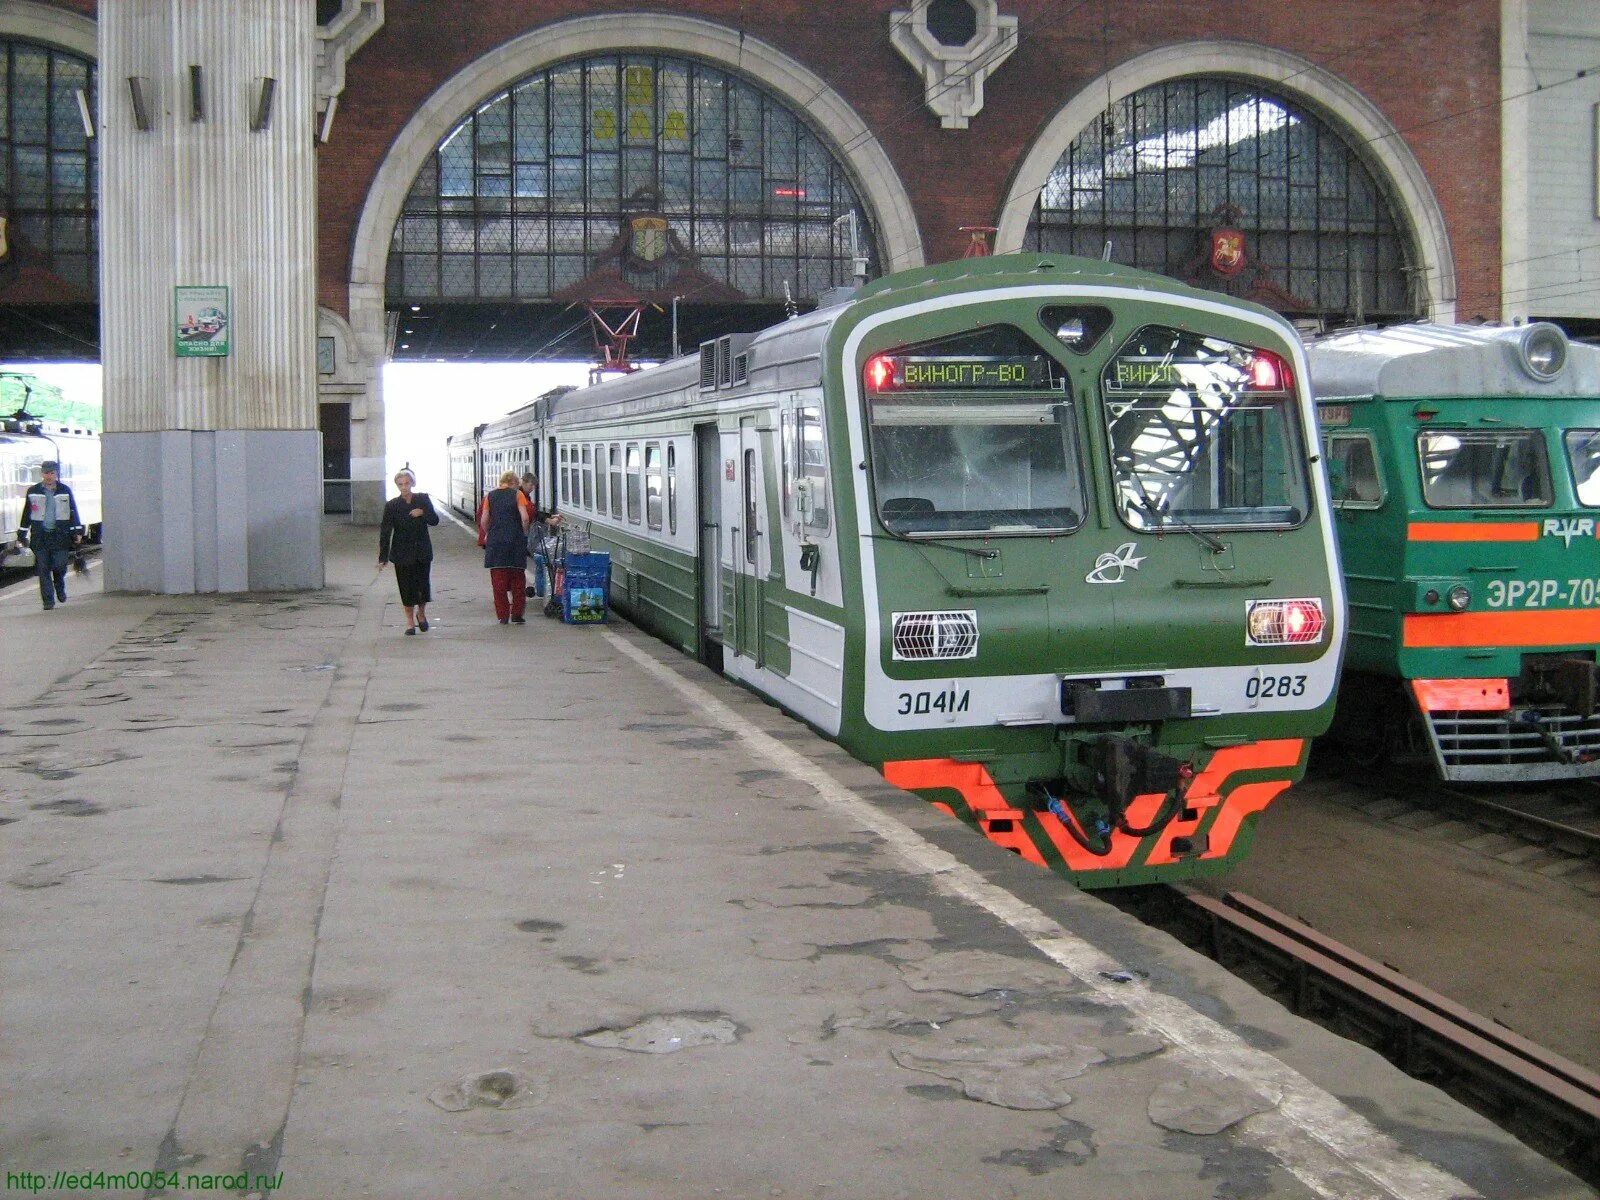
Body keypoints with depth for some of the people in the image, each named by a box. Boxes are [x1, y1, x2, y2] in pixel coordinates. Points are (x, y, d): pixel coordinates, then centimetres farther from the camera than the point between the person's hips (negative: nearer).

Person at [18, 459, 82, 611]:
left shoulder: (65, 491, 5)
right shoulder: (33, 492, 7)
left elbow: (73, 512, 9)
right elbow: (27, 513, 12)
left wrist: (77, 532, 5)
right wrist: (23, 534, 10)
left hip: (60, 535, -1)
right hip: (40, 536, 1)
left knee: (60, 567, -3)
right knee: (43, 569, -2)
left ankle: (60, 589, 29)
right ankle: (48, 600, 2)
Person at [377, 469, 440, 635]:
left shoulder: (423, 499, 0)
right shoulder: (392, 506, -5)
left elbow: (435, 521, 3)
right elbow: (385, 532, -7)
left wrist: (423, 513, -19)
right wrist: (383, 558, -11)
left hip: (423, 552, 1)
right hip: (403, 554, -1)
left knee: (423, 585, -1)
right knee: (407, 588, 1)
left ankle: (421, 613, 28)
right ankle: (410, 622, 15)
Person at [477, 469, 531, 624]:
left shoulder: (489, 496, 7)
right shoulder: (517, 494, 0)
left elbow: (484, 521, 2)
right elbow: (525, 518, -10)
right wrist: (524, 534, 5)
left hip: (495, 541, 2)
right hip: (516, 541, -2)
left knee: (498, 580, 7)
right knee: (518, 579, 8)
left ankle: (503, 615, 6)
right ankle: (517, 615, 7)